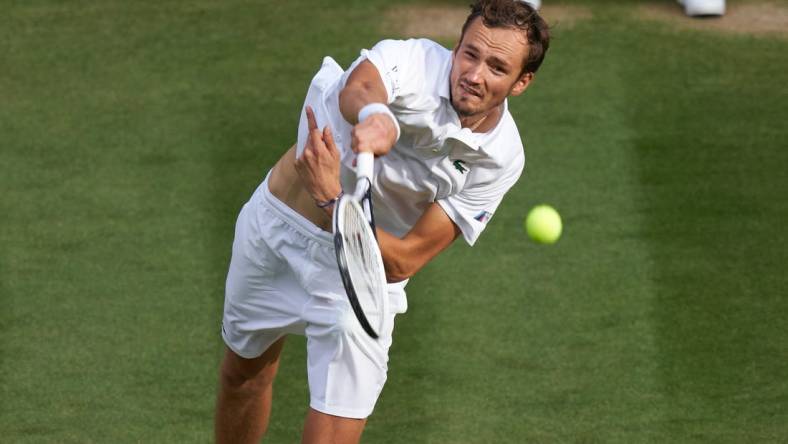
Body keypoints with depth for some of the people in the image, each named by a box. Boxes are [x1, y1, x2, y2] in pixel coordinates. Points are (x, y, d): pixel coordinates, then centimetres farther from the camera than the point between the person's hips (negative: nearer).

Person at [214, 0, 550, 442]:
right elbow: (356, 90, -52)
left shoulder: (500, 160, -21)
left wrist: (329, 197, -38)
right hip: (272, 221, 1)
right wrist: (375, 117, -76)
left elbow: (403, 261, -24)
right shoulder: (413, 60, -26)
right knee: (244, 372, 22)